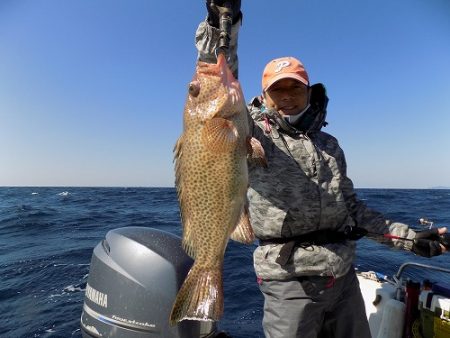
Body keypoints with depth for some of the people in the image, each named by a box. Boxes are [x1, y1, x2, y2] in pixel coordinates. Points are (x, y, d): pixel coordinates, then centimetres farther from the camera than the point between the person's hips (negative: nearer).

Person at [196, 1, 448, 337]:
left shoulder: (330, 145, 14)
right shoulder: (253, 131, -2)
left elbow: (350, 204, 18)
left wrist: (407, 236, 14)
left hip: (344, 276, 6)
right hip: (290, 280, -5)